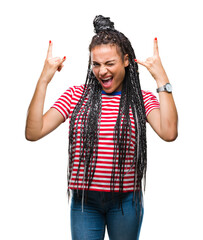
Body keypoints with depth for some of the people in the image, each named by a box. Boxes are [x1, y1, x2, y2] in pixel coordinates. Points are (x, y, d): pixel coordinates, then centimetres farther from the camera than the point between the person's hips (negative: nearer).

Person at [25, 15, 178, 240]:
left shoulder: (142, 99, -1)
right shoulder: (76, 95, 1)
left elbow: (169, 133, -20)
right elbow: (33, 132, -7)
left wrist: (161, 79, -18)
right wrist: (44, 80, -11)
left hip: (125, 200, 0)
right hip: (84, 199, 0)